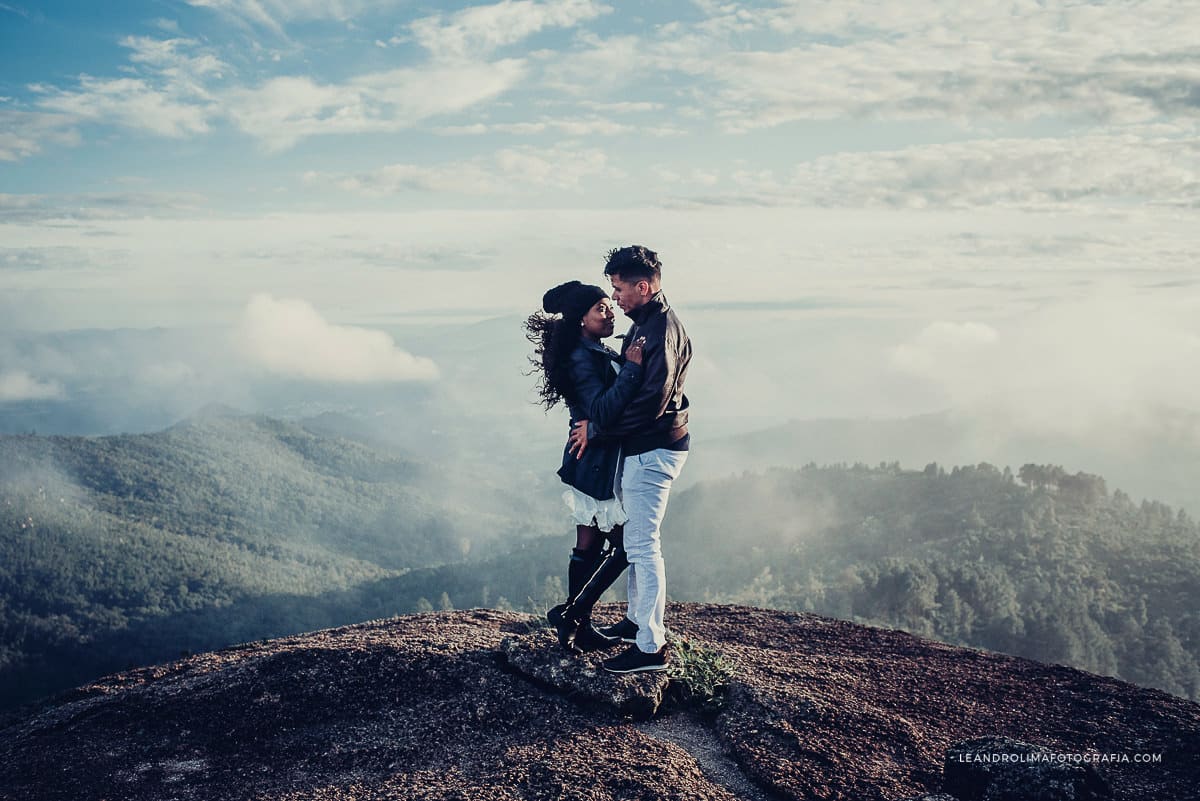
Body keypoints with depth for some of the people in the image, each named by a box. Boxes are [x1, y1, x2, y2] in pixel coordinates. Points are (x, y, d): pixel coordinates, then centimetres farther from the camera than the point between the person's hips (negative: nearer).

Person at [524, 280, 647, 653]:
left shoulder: (597, 354, 13)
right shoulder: (582, 359, -19)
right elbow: (602, 410, -31)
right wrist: (631, 369, -33)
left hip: (589, 465, 10)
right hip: (599, 467, -10)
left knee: (588, 545, 13)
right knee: (624, 546, -2)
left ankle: (578, 626, 21)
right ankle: (571, 612, 2)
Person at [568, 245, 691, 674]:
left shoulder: (662, 329, -20)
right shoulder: (646, 323, 12)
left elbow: (651, 401, -25)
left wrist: (597, 430, -16)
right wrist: (597, 423, 5)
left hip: (653, 450, -10)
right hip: (642, 448, 10)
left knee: (643, 545, -6)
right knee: (636, 539, 19)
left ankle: (651, 647, 1)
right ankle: (638, 619, 33)